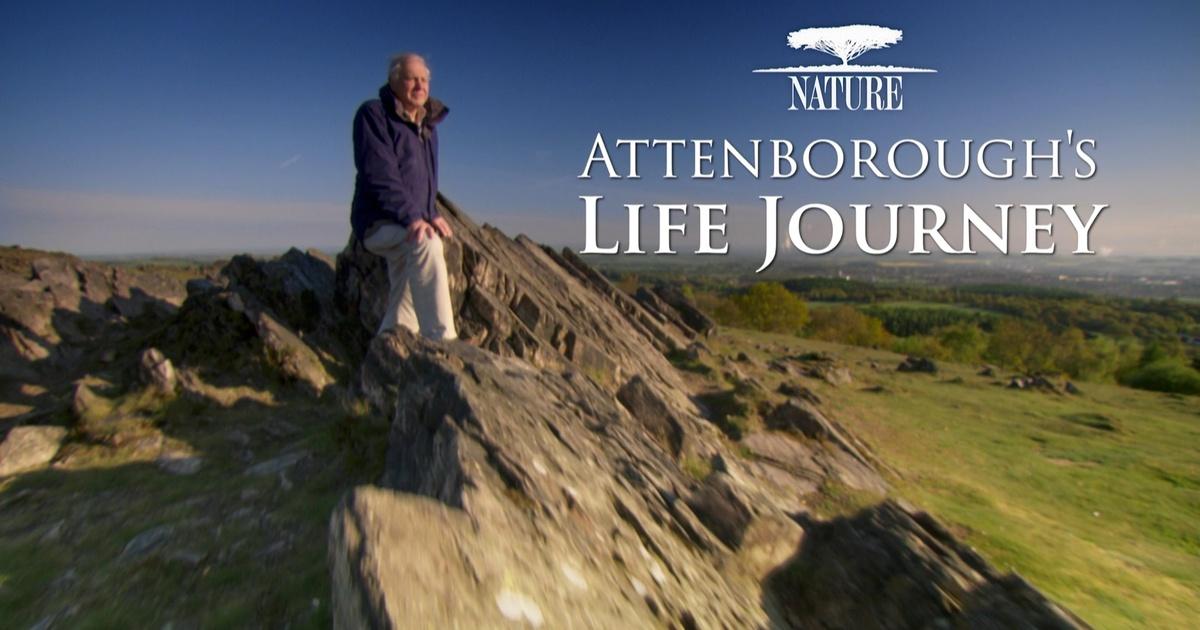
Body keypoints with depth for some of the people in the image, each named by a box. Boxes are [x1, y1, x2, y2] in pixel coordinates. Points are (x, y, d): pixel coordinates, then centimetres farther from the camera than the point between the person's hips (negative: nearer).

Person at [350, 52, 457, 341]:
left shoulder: (427, 123, 16)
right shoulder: (373, 114, -7)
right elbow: (379, 175, -19)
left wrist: (433, 213, 4)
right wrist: (411, 217, -31)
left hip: (413, 225, 8)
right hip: (379, 223, -8)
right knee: (427, 243, -37)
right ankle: (442, 341, -42)